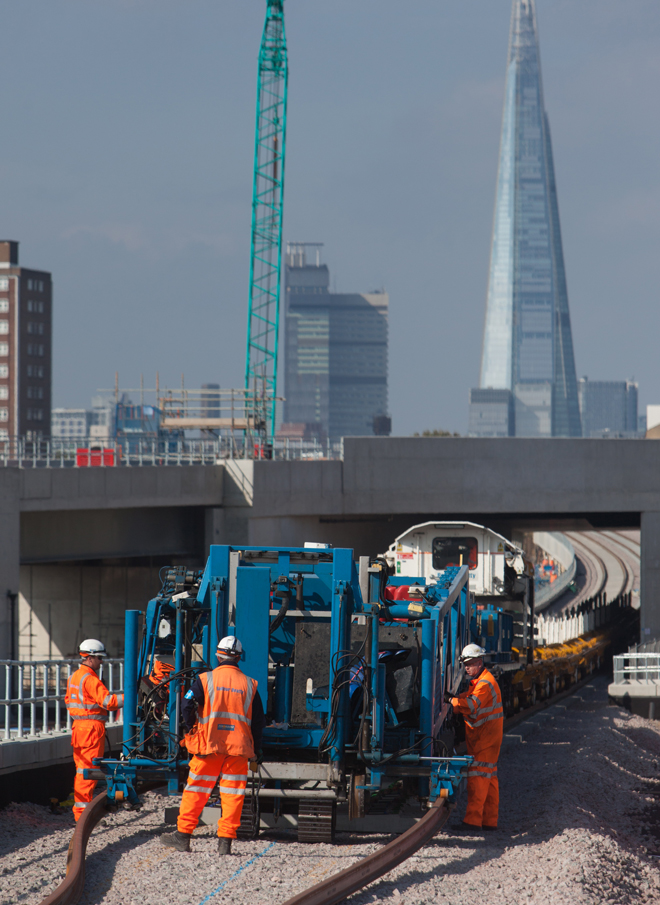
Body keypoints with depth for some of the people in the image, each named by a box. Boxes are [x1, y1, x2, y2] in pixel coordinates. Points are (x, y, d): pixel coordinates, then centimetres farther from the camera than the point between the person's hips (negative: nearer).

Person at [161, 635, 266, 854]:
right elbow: (258, 721, 7)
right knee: (232, 794, 5)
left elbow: (187, 706, -9)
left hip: (209, 745, -1)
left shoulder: (205, 680, -3)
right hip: (239, 747, 2)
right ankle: (225, 842, 2)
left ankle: (183, 836, 10)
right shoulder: (249, 685, 5)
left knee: (196, 791, 7)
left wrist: (191, 729, 8)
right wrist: (257, 749, 15)